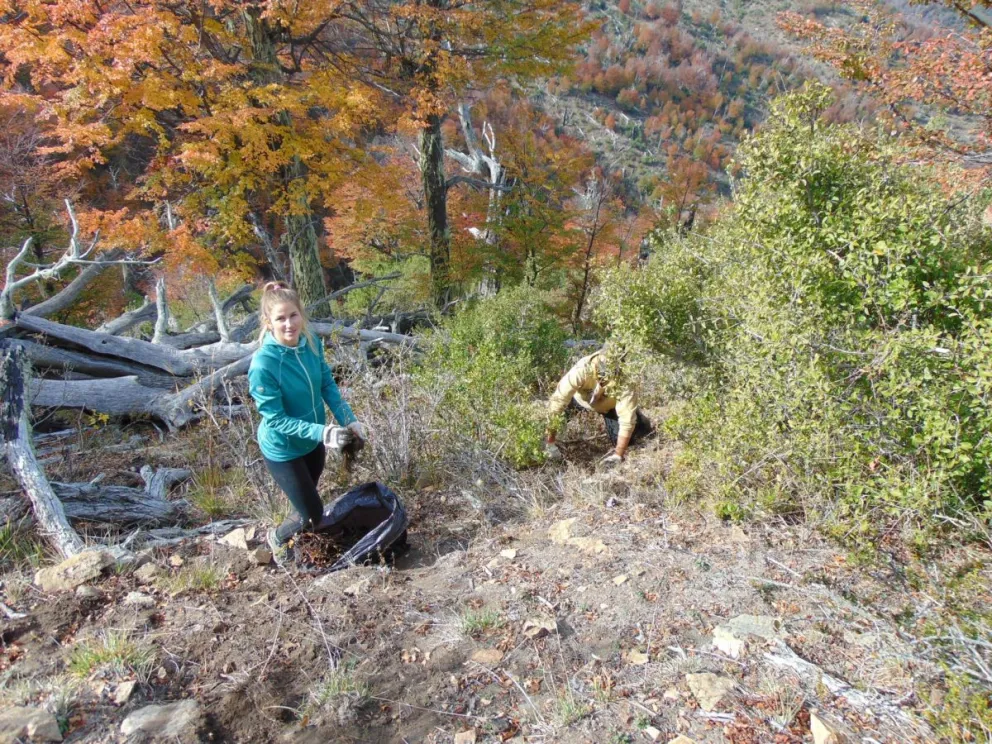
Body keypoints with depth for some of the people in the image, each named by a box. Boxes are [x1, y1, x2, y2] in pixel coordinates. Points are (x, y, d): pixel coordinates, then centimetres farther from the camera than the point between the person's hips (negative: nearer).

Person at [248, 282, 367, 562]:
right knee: (313, 514, 5)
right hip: (283, 449, -6)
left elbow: (328, 385, -2)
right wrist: (323, 432, -35)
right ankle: (277, 538, 38)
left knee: (308, 502, 27)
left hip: (313, 441, 6)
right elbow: (275, 420, -26)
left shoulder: (312, 343, -14)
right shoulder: (263, 364, -31)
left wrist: (349, 420, -14)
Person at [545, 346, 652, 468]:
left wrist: (618, 455, -35)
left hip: (610, 404, -1)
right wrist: (550, 442, -39)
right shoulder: (581, 370, -44)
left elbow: (627, 419, -35)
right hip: (581, 398, 1)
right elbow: (557, 401, -41)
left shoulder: (623, 382, -40)